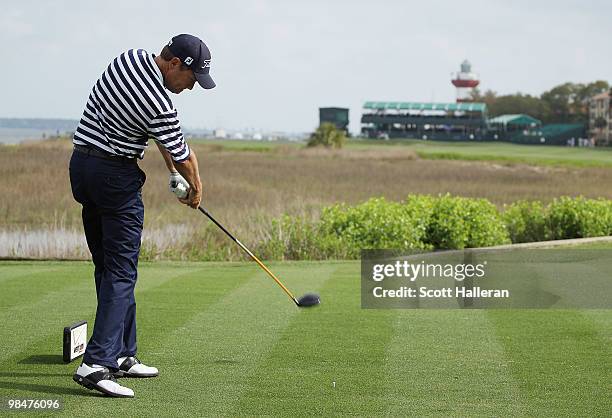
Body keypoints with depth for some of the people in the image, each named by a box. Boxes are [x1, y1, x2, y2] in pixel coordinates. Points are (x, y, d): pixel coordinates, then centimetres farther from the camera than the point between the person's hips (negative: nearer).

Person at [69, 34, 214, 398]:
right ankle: (97, 363, -18)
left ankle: (121, 355, 17)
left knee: (107, 267, 12)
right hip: (116, 176, -9)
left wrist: (173, 173, 15)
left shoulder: (132, 59, 3)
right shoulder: (158, 104, -22)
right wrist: (195, 188, 14)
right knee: (121, 272, -9)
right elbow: (183, 155, -6)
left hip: (82, 166, 9)